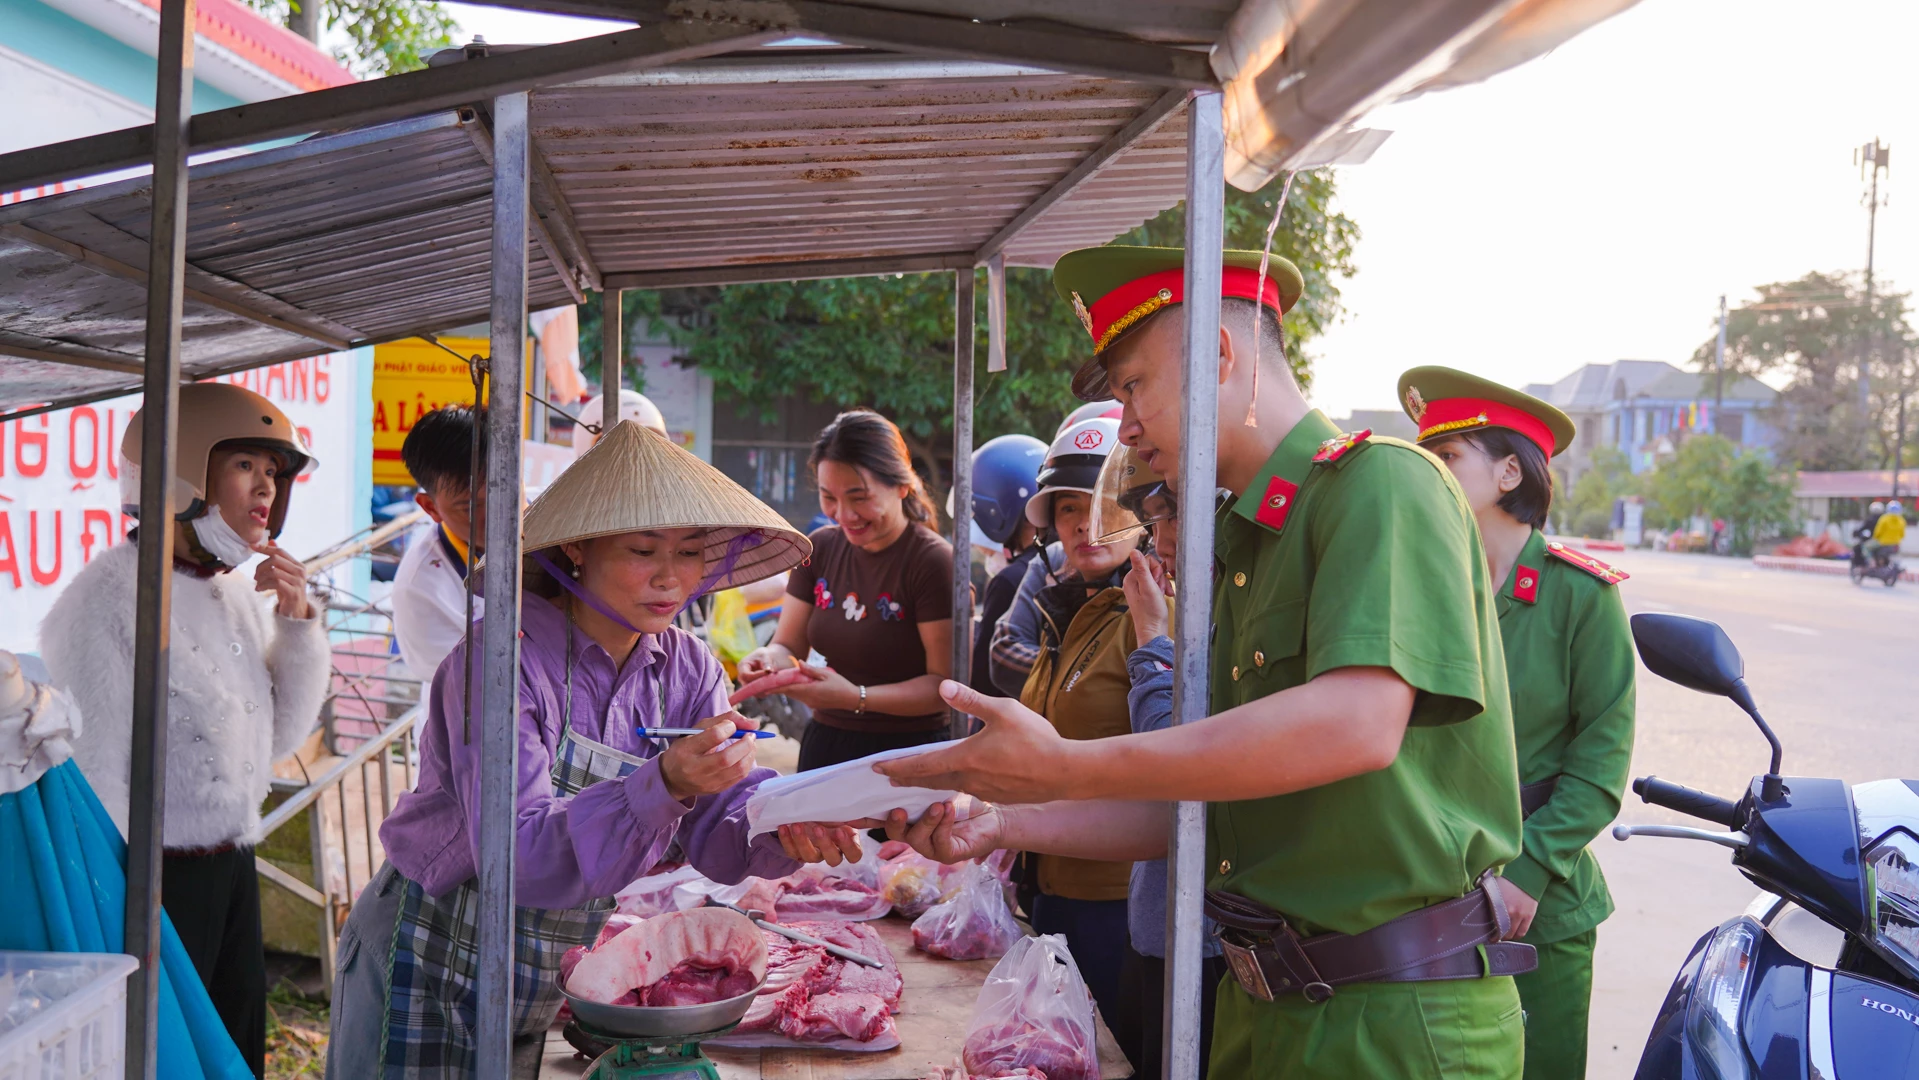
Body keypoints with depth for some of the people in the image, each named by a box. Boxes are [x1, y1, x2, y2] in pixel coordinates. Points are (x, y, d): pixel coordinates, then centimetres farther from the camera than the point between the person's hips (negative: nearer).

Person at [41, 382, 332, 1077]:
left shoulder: (236, 593, 7)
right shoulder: (111, 595, -17)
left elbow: (280, 736, 11)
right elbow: (94, 770, -17)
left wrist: (298, 620, -1)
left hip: (233, 865, 8)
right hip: (156, 878, -8)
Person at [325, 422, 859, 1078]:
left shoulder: (687, 671, -5)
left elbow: (718, 837, -10)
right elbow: (516, 855, -33)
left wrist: (784, 824, -32)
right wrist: (664, 783, -46)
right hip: (433, 967, -6)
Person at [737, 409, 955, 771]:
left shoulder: (933, 562, -18)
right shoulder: (819, 548, 1)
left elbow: (947, 685, -19)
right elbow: (788, 646, 6)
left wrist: (857, 698, -30)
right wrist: (768, 659, -18)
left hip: (908, 754, -5)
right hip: (824, 743, 6)